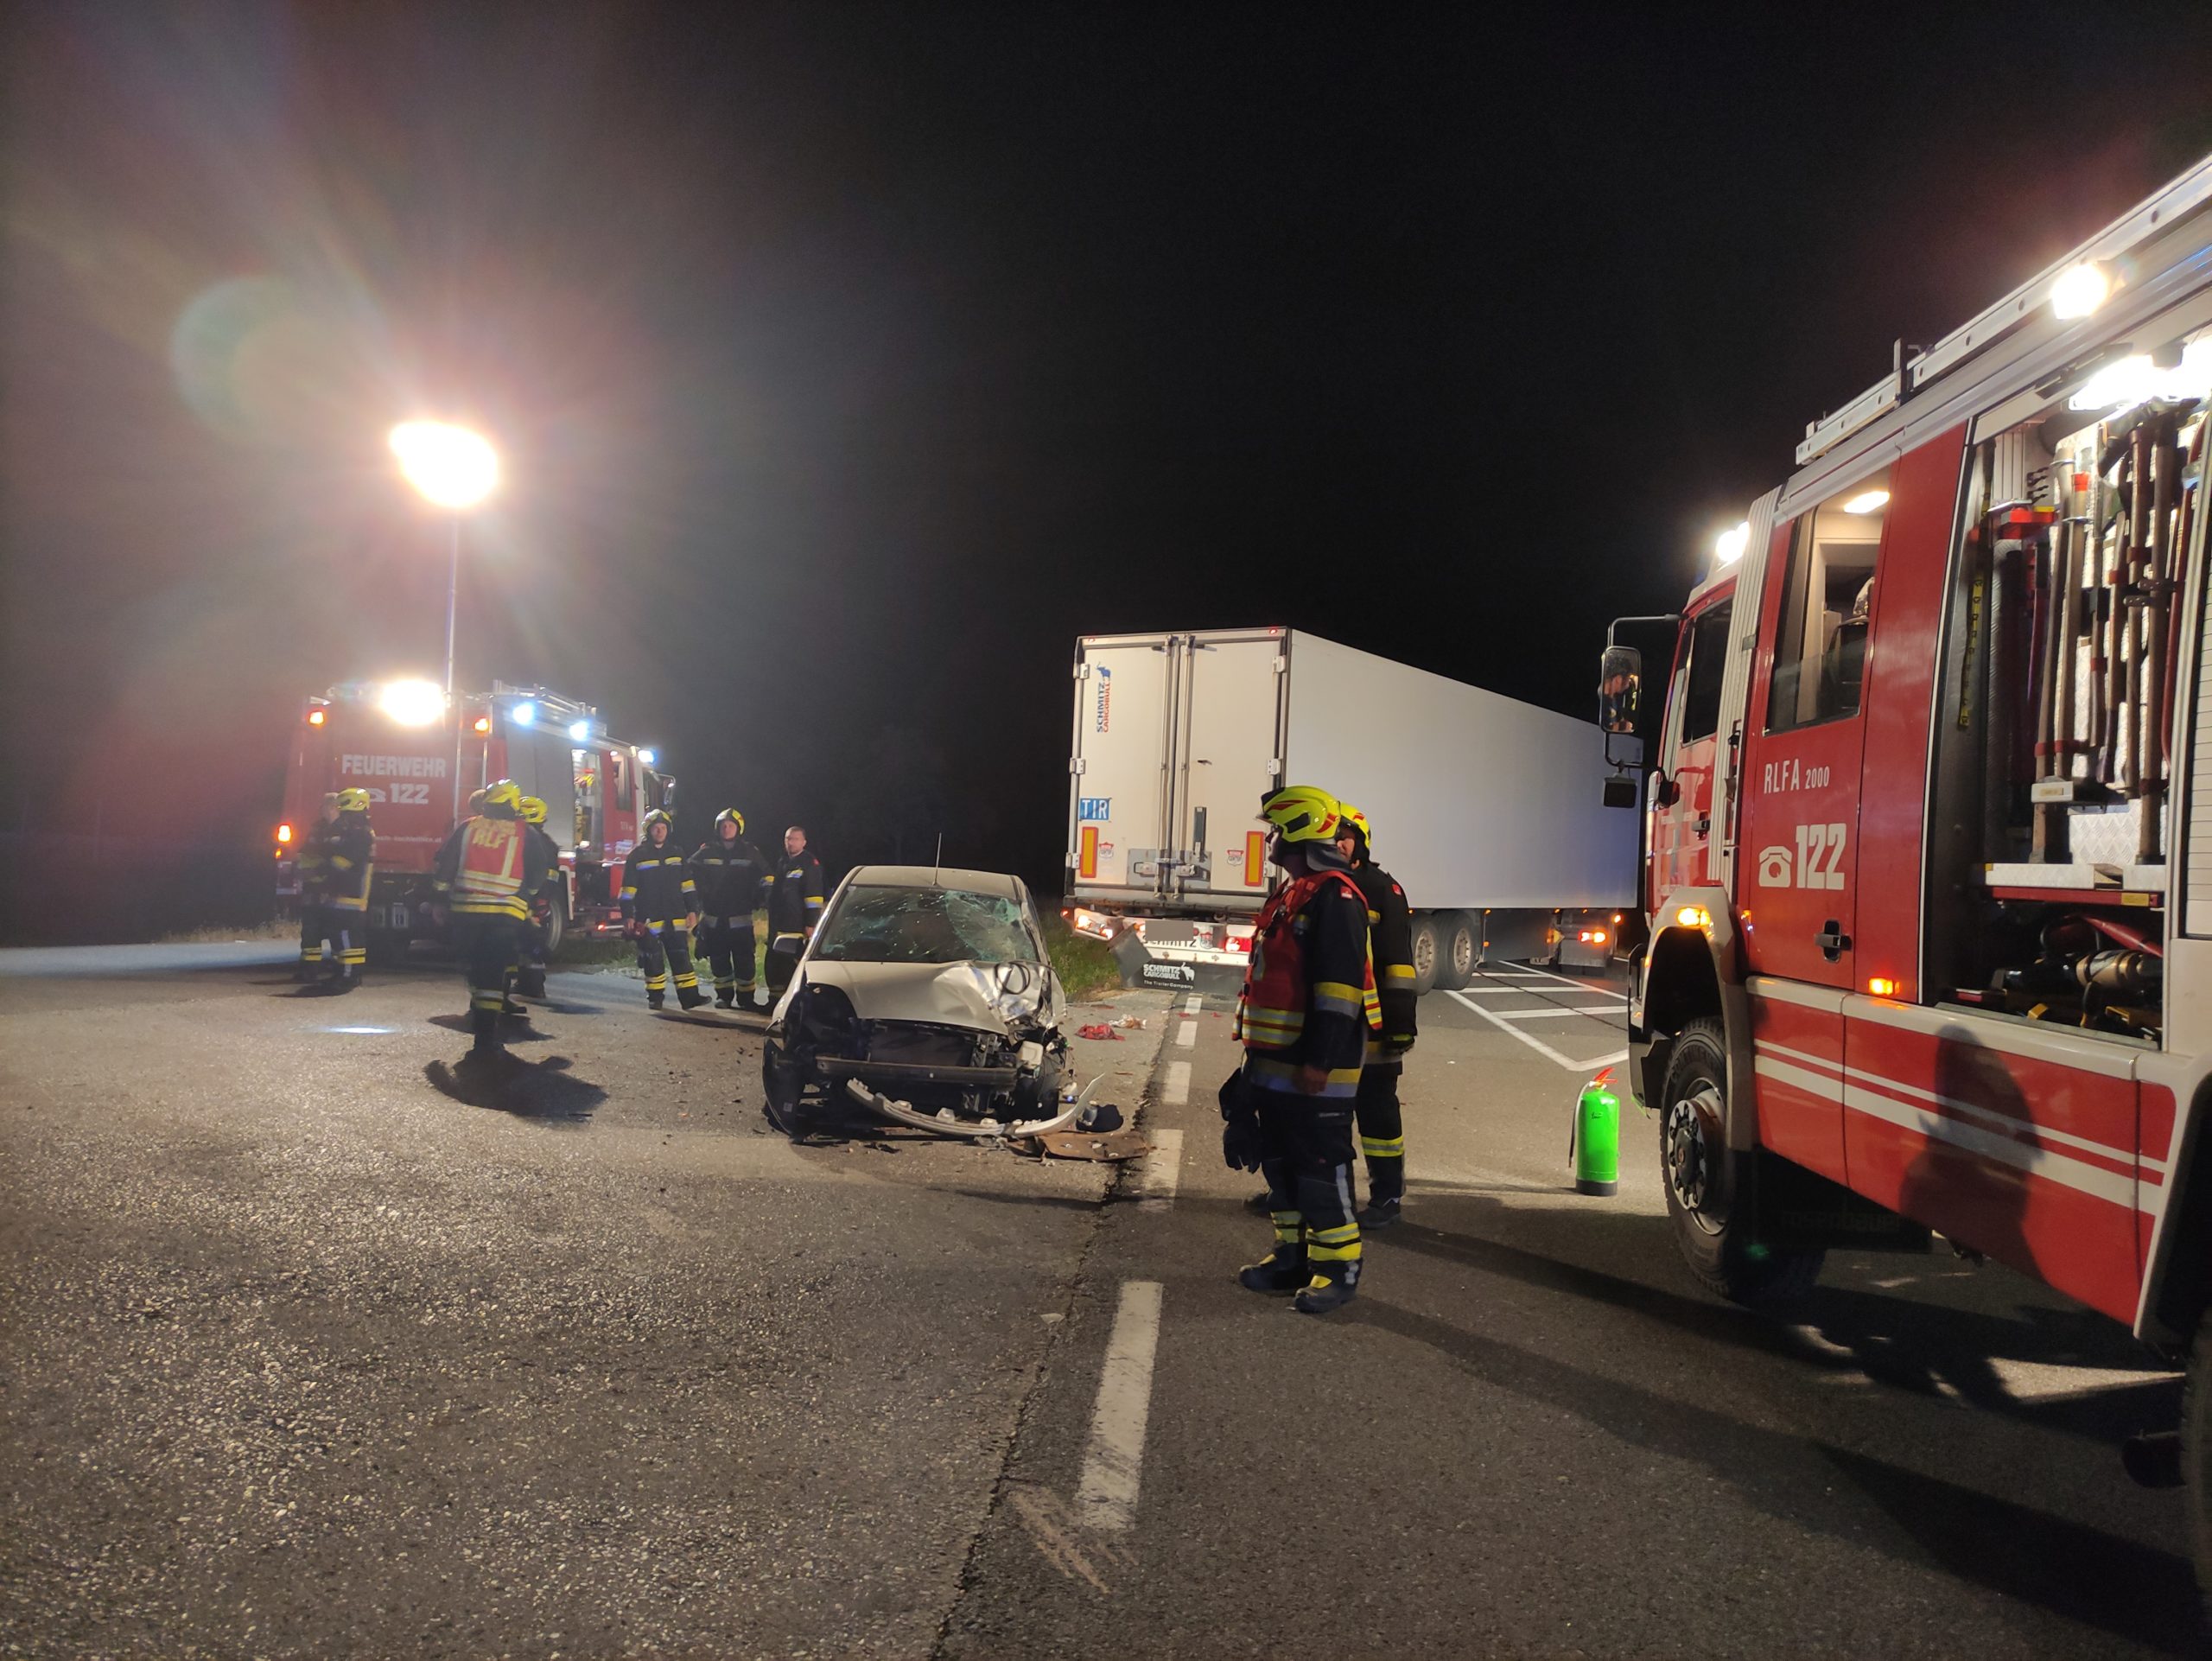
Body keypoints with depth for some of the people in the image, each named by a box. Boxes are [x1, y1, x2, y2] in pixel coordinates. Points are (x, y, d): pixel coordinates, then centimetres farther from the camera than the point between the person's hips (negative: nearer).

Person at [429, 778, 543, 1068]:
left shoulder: (466, 827, 11)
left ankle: (483, 1022, 28)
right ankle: (485, 1043, -12)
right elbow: (536, 876, 5)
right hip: (506, 914, -2)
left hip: (466, 912, 2)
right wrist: (525, 900, 22)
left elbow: (442, 867, 9)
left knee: (475, 969, 17)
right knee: (493, 975, -5)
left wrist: (441, 902, 18)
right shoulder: (524, 834, 5)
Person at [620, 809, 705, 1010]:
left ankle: (689, 995, -1)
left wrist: (692, 910, 5)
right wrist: (628, 916, -6)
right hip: (649, 918, -3)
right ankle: (655, 997, 12)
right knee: (653, 960, 3)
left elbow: (688, 885, 12)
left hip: (675, 918, 3)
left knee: (681, 957, 0)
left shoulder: (676, 854, 11)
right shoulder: (637, 855, 0)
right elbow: (628, 889, -1)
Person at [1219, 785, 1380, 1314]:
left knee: (1322, 1166, -2)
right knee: (1279, 1161, 16)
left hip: (1315, 1069, -10)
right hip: (1274, 1062, 10)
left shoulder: (1334, 898, -17)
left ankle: (1338, 1269, 8)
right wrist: (1256, 1049, 24)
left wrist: (1320, 1061, -25)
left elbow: (1339, 985, -23)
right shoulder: (1289, 895, 17)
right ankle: (1293, 1256, 27)